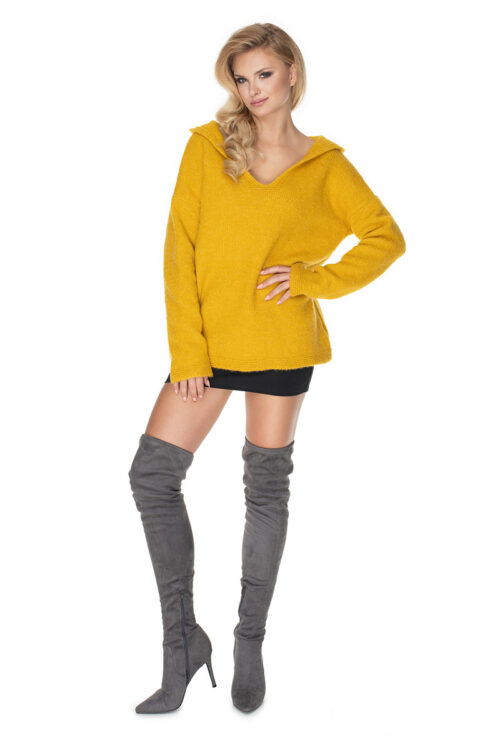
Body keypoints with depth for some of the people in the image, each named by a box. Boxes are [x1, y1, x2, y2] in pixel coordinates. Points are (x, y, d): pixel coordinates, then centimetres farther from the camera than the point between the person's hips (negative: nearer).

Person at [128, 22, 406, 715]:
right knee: (152, 475, -4)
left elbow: (387, 237, 8)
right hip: (208, 337, 2)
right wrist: (185, 346, -8)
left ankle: (251, 639, 22)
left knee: (267, 485, 6)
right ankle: (182, 639, 10)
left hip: (280, 340, -1)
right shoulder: (207, 146, 5)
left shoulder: (325, 165, 4)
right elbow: (180, 246, 0)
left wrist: (315, 278, -7)